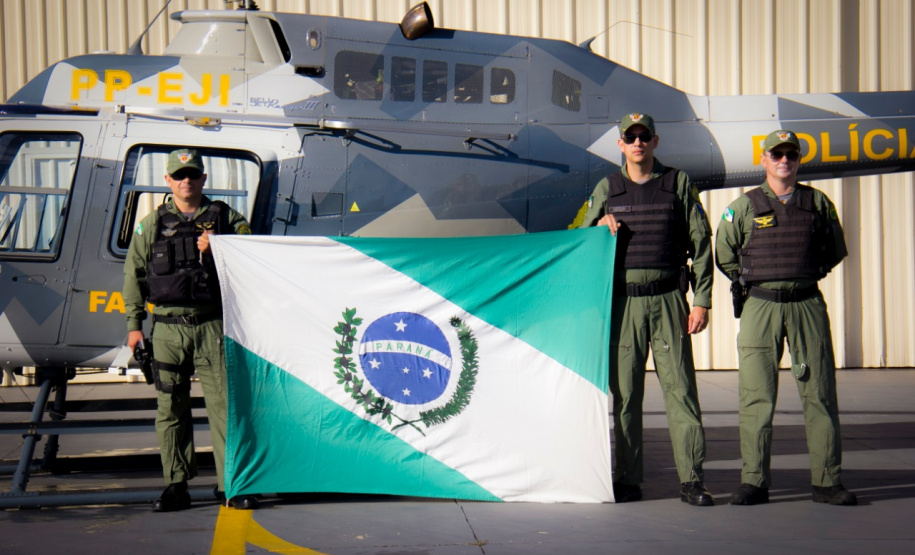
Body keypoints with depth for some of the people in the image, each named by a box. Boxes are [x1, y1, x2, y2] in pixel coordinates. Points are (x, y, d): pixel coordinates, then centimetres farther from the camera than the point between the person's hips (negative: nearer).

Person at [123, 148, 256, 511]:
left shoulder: (226, 218, 10)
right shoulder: (152, 224, 12)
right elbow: (134, 273, 14)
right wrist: (134, 323, 9)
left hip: (212, 325, -1)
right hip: (168, 328, 1)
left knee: (224, 403, -5)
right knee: (170, 408, 3)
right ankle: (176, 486, 11)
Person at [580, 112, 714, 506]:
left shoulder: (678, 183, 7)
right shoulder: (606, 189, 11)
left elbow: (700, 244, 5)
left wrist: (701, 301, -2)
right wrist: (601, 227, -5)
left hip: (668, 299, -1)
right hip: (622, 300, 1)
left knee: (680, 387, -4)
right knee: (622, 391, 1)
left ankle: (691, 479, 0)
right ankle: (627, 480, 9)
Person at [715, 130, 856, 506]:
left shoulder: (818, 203, 7)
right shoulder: (744, 207, 4)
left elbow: (834, 251, 19)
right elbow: (724, 256, 12)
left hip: (808, 306, 1)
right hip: (760, 308, -1)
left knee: (820, 394, 1)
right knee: (757, 397, -2)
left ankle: (827, 481, 8)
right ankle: (754, 482, 4)